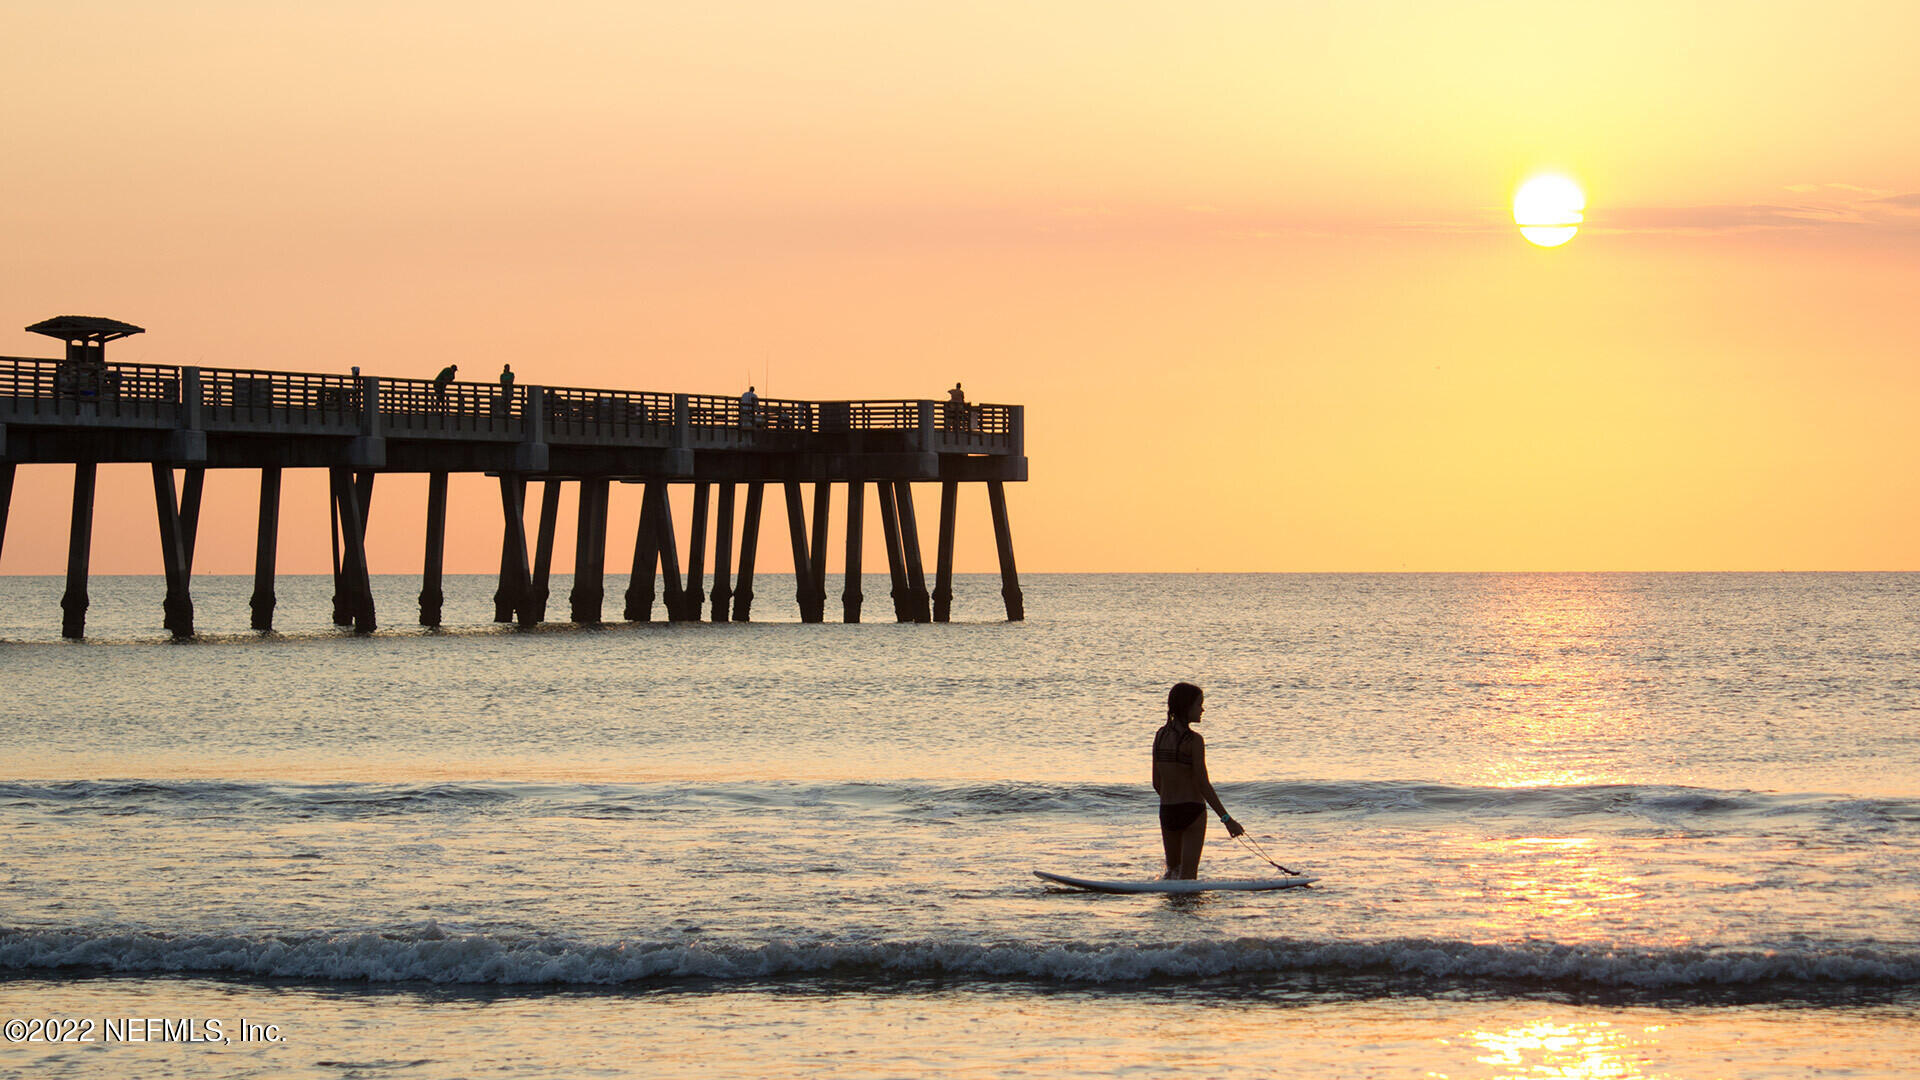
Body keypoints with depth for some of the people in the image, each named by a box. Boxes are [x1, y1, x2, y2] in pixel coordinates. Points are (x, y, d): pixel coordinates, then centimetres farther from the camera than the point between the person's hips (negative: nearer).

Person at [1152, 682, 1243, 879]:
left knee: (1173, 869, 20)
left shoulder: (1160, 736, 5)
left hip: (1166, 811, 6)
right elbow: (1204, 785, -16)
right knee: (1188, 876, 0)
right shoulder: (1193, 740, -14)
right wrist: (1227, 819, -14)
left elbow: (1156, 783, 10)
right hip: (1192, 810, -6)